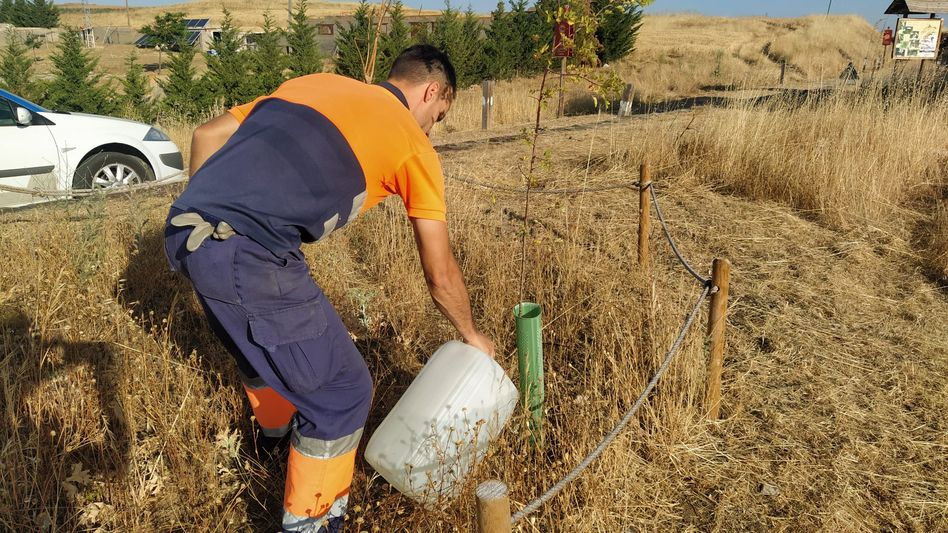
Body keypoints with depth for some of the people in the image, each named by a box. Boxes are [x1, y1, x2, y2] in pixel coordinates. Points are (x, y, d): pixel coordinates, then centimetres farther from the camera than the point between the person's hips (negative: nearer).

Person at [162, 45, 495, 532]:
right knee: (343, 391, 8)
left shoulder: (315, 83, 23)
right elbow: (441, 277, 11)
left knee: (263, 343, 34)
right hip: (245, 258, -8)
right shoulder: (413, 145, 6)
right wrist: (471, 336, 28)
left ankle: (281, 430, 60)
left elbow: (208, 136, 20)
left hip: (182, 232, 9)